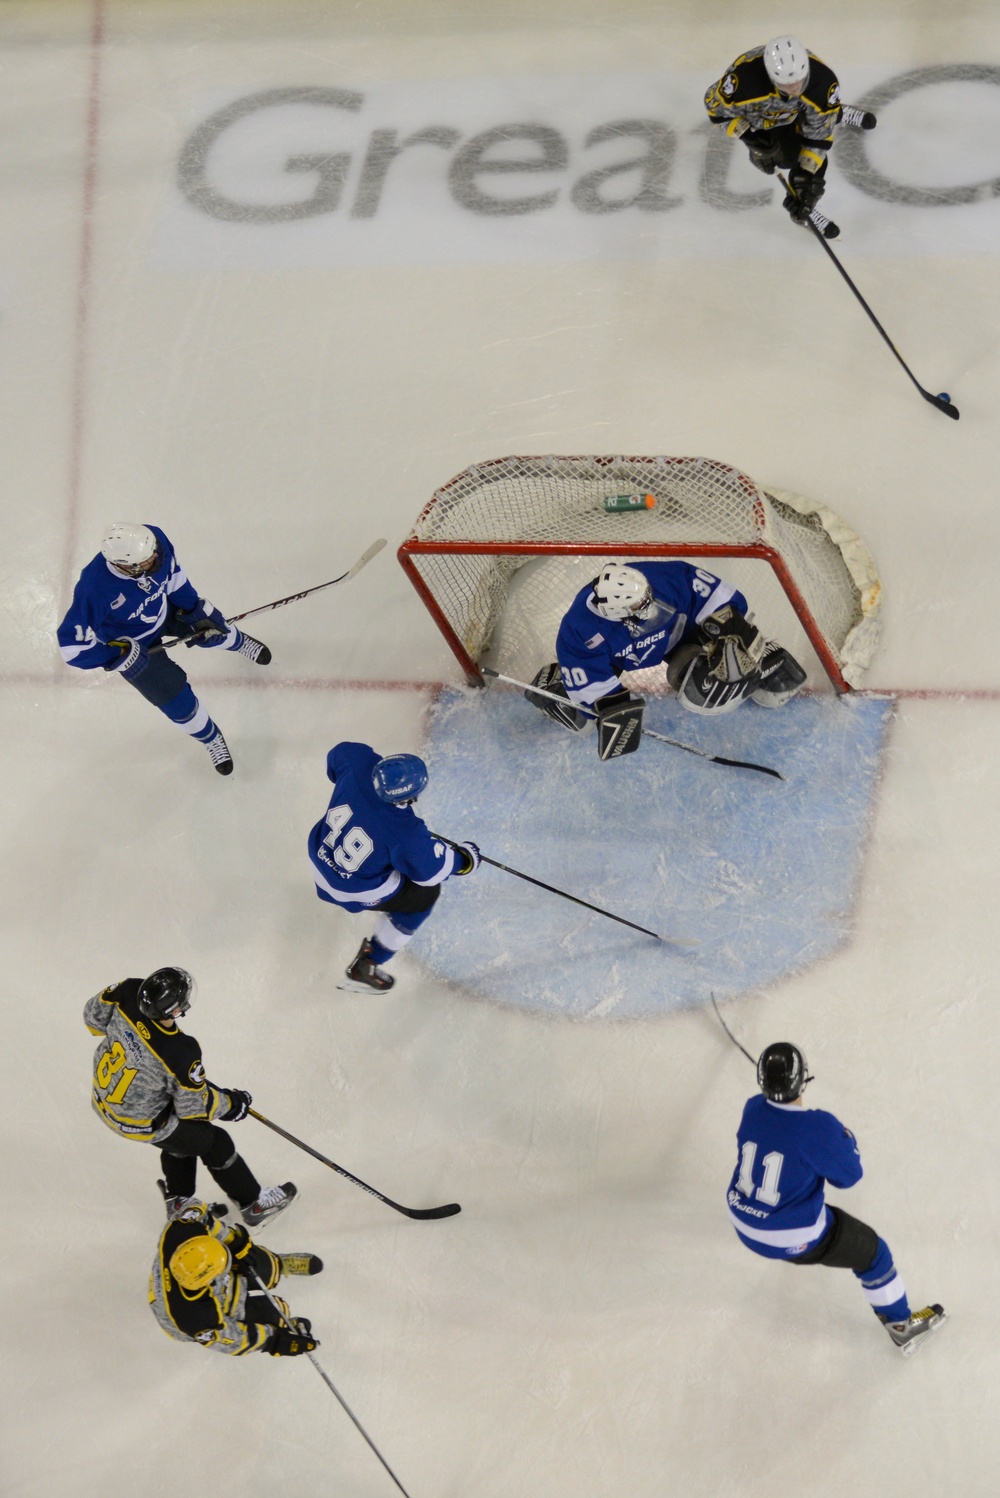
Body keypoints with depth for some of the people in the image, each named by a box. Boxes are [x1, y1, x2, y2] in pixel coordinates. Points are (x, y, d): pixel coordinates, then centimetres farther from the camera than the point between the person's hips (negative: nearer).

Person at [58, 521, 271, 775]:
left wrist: (192, 608, -4)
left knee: (211, 628, 26)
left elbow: (172, 573, -10)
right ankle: (210, 737, 40)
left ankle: (238, 641, 65)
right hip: (129, 644, -4)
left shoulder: (152, 537, -34)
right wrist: (120, 655, -32)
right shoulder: (95, 589, -47)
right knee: (176, 698, 7)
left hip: (165, 608, 4)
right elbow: (73, 645, -36)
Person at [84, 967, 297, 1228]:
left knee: (182, 1132, 30)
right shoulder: (181, 1053, -38)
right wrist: (230, 1104, -2)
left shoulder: (129, 993, -26)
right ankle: (253, 1205, 35)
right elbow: (193, 1106, -20)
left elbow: (93, 1015, -3)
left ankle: (178, 1202, 46)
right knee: (215, 1143, 16)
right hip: (140, 1123, -6)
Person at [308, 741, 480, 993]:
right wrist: (464, 858, 0)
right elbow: (429, 868, -18)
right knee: (425, 893, 13)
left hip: (320, 857, 7)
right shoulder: (405, 834, -37)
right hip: (354, 890, -7)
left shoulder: (360, 761, -26)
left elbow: (337, 756, -1)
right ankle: (363, 968, 20)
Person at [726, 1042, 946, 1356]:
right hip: (793, 1238, -7)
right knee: (870, 1250, 14)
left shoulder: (753, 1109, -11)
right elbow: (848, 1176, -14)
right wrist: (845, 1138, 4)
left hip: (744, 1224, 7)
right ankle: (902, 1327, 29)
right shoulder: (819, 1128, -29)